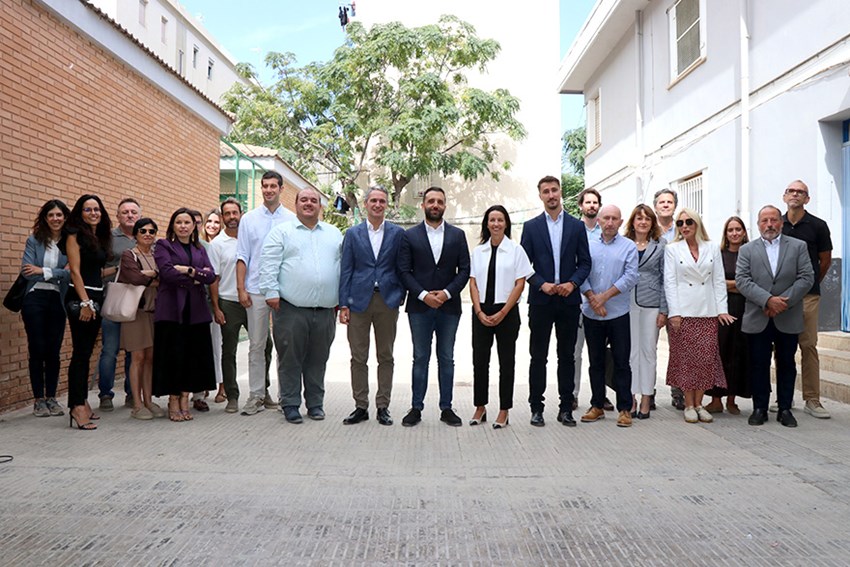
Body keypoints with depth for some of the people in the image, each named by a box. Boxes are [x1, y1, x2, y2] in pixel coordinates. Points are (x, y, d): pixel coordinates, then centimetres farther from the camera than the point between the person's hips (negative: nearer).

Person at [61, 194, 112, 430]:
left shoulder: (101, 237, 15)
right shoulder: (75, 235, -5)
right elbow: (75, 271, -12)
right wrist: (85, 302, -17)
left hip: (96, 297, 7)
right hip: (79, 298, -7)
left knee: (86, 352, 10)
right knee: (81, 352, -8)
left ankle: (82, 402, 16)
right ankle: (77, 406, -7)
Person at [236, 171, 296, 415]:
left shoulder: (292, 220, 5)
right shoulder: (248, 219, 8)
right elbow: (242, 257, 6)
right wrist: (241, 289, -2)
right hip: (256, 291, 1)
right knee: (256, 345, 4)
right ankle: (256, 395, 11)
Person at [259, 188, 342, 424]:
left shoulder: (334, 234, 16)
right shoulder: (281, 232, 5)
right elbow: (269, 265, -2)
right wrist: (271, 292, -11)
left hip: (325, 309, 3)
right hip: (291, 308, -3)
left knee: (318, 359, 10)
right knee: (290, 358, 2)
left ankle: (315, 403, 21)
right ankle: (290, 404, 14)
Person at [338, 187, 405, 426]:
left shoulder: (397, 233, 6)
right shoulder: (353, 233, 7)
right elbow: (346, 270, 4)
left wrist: (400, 297, -2)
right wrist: (343, 304, -3)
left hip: (387, 301, 0)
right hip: (359, 301, 0)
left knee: (386, 357, 6)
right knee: (358, 358, 4)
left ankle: (383, 407, 16)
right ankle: (361, 406, 14)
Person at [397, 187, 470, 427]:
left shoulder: (457, 235, 7)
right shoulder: (410, 235, 4)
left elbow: (465, 270, 3)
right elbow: (404, 271, -1)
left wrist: (446, 293, -11)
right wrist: (423, 295, -12)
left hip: (449, 306, 1)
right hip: (419, 307, -1)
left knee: (446, 359, 7)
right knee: (420, 358, 5)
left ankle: (446, 408, 15)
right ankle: (416, 408, 12)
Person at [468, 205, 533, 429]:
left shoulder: (516, 250, 0)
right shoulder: (478, 251, 9)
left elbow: (520, 284, -4)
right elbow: (473, 283, 6)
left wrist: (502, 313, -11)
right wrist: (479, 312, -6)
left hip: (506, 312, -3)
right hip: (481, 312, 3)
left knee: (506, 361, 3)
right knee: (479, 360, 4)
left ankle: (504, 411, 12)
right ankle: (480, 408, 16)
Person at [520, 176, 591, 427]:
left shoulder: (577, 226, 8)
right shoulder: (531, 227, 5)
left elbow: (585, 262, 6)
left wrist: (572, 283, -11)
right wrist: (542, 284, -13)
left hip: (569, 300, 1)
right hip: (540, 300, -1)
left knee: (567, 356, 8)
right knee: (538, 356, 3)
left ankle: (566, 408, 16)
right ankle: (536, 408, 11)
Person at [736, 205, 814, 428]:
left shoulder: (798, 246, 7)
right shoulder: (747, 250, 6)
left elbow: (807, 278, -2)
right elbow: (742, 280, -5)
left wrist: (784, 301, -13)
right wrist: (768, 300, -17)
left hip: (788, 319, 0)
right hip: (758, 319, 0)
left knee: (786, 365, 8)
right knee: (759, 365, 5)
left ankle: (785, 409, 18)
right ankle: (760, 408, 14)